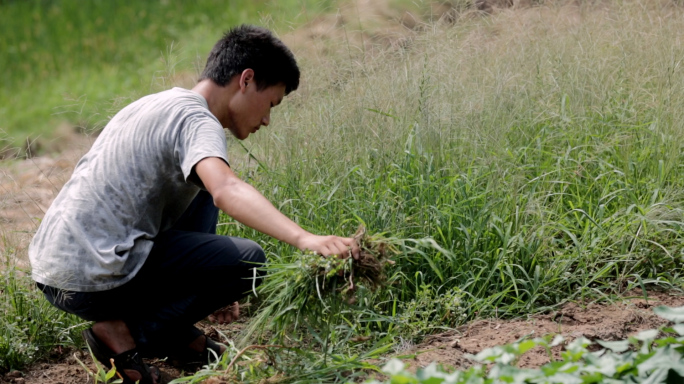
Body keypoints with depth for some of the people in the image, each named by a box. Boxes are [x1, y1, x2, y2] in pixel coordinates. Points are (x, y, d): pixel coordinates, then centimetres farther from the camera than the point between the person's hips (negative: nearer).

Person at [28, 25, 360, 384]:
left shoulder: (162, 105, 20)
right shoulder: (197, 121, -11)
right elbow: (227, 191, -33)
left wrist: (209, 293, 31)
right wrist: (304, 239, -43)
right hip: (90, 282, -10)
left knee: (199, 194, 24)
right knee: (247, 260, -9)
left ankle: (178, 336, 19)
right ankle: (124, 332, -5)